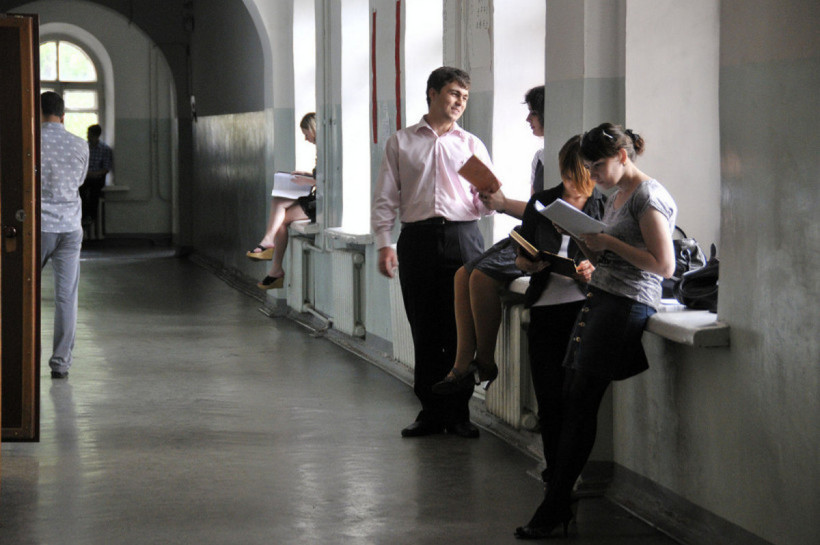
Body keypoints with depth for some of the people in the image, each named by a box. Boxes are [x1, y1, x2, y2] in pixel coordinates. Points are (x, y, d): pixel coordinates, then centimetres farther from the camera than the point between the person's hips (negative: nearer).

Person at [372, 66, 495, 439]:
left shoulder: (471, 145, 16)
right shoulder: (401, 143, 12)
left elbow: (488, 201, 11)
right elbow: (385, 198, 8)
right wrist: (384, 244, -3)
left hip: (462, 237, 1)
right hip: (418, 238, 0)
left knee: (462, 329, -2)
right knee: (424, 330, 2)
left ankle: (459, 414, 7)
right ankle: (431, 412, 11)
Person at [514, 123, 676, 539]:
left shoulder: (648, 195, -9)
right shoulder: (616, 197, 20)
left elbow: (663, 265, -16)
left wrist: (609, 242, -15)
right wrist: (587, 242, 6)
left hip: (627, 304, -9)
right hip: (599, 299, 9)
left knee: (581, 404, -9)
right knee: (569, 399, 3)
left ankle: (554, 509, -6)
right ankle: (558, 502, 5)